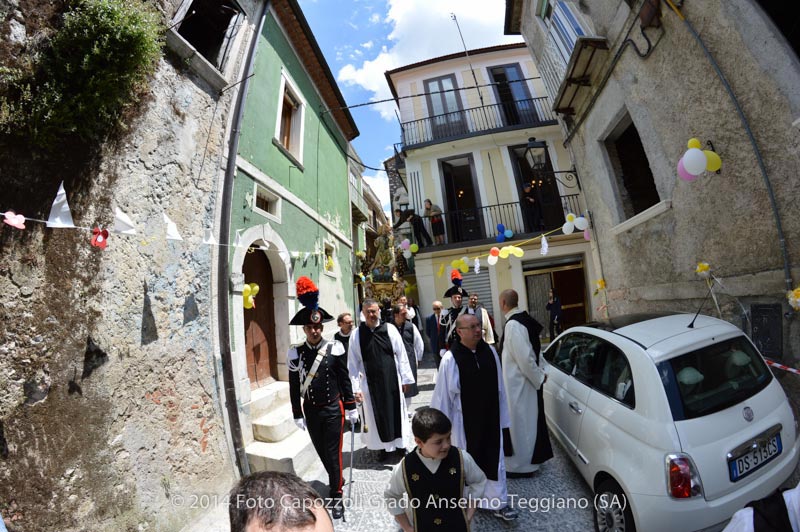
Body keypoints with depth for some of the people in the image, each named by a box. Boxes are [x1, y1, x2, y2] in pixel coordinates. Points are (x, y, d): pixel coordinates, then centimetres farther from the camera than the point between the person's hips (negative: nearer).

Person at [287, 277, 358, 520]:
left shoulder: (335, 349, -11)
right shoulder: (295, 353, -7)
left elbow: (345, 380, -4)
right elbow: (294, 387, 1)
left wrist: (351, 408, -1)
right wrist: (298, 415, 4)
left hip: (333, 409, -3)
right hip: (311, 411, 3)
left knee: (333, 453, 6)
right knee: (322, 452, 20)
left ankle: (337, 497, 24)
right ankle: (336, 479, 46)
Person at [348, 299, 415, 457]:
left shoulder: (390, 330, -7)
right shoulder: (356, 335, -7)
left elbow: (401, 355, -2)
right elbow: (353, 363, -5)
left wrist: (405, 378, -1)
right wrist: (356, 388, -7)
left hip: (392, 380, 1)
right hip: (369, 383, 0)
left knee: (396, 412, 15)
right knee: (376, 415, 14)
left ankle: (400, 443, 37)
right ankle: (382, 446, 36)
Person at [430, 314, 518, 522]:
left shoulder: (490, 351, -7)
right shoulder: (450, 359, -20)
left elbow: (500, 387, 1)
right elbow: (443, 394, -13)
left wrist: (502, 416, 6)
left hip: (490, 417, 3)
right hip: (465, 419, -3)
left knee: (494, 458, 14)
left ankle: (498, 503, 33)